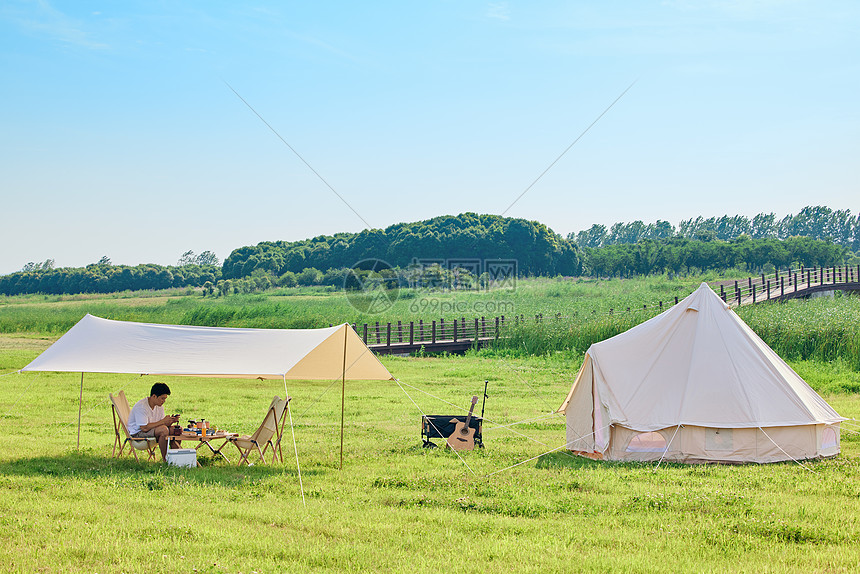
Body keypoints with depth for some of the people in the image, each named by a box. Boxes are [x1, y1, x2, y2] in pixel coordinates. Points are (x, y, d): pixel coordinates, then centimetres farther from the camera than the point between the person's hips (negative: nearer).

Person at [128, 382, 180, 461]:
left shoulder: (160, 406, 4)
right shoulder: (141, 406, -23)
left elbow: (161, 424, 7)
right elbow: (144, 428, -28)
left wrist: (171, 421, -14)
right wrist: (163, 421, -27)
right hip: (137, 433, -8)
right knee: (163, 430, -33)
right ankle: (165, 460, -24)